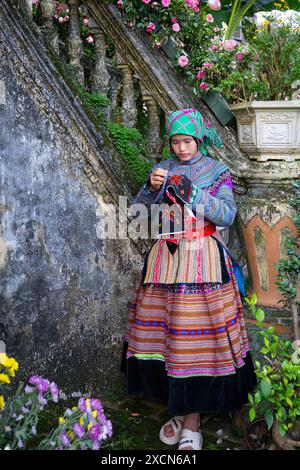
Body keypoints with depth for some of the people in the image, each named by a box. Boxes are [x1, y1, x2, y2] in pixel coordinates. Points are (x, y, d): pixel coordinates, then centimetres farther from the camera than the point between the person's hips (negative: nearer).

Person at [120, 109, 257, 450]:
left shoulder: (217, 172, 5)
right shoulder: (163, 169, 14)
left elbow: (227, 216, -5)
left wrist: (193, 193, -17)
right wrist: (151, 187, -11)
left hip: (203, 258, -3)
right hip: (166, 256, 4)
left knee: (196, 333, -8)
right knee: (160, 330, -1)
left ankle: (192, 421, -1)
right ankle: (180, 409, 15)